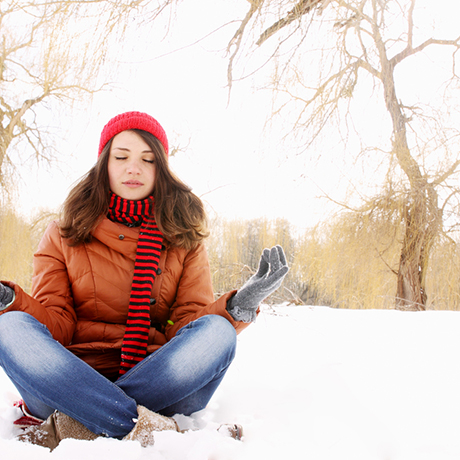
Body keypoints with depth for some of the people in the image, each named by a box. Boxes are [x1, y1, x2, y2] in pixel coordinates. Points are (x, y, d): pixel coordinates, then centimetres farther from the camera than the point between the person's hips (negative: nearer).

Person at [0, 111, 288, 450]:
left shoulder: (184, 239, 12)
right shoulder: (64, 236, 11)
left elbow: (189, 324, 1)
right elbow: (56, 326, 3)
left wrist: (237, 306, -19)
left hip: (158, 385, 1)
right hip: (74, 380, 0)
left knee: (217, 331, -26)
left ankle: (72, 428, -26)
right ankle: (145, 429, -31)